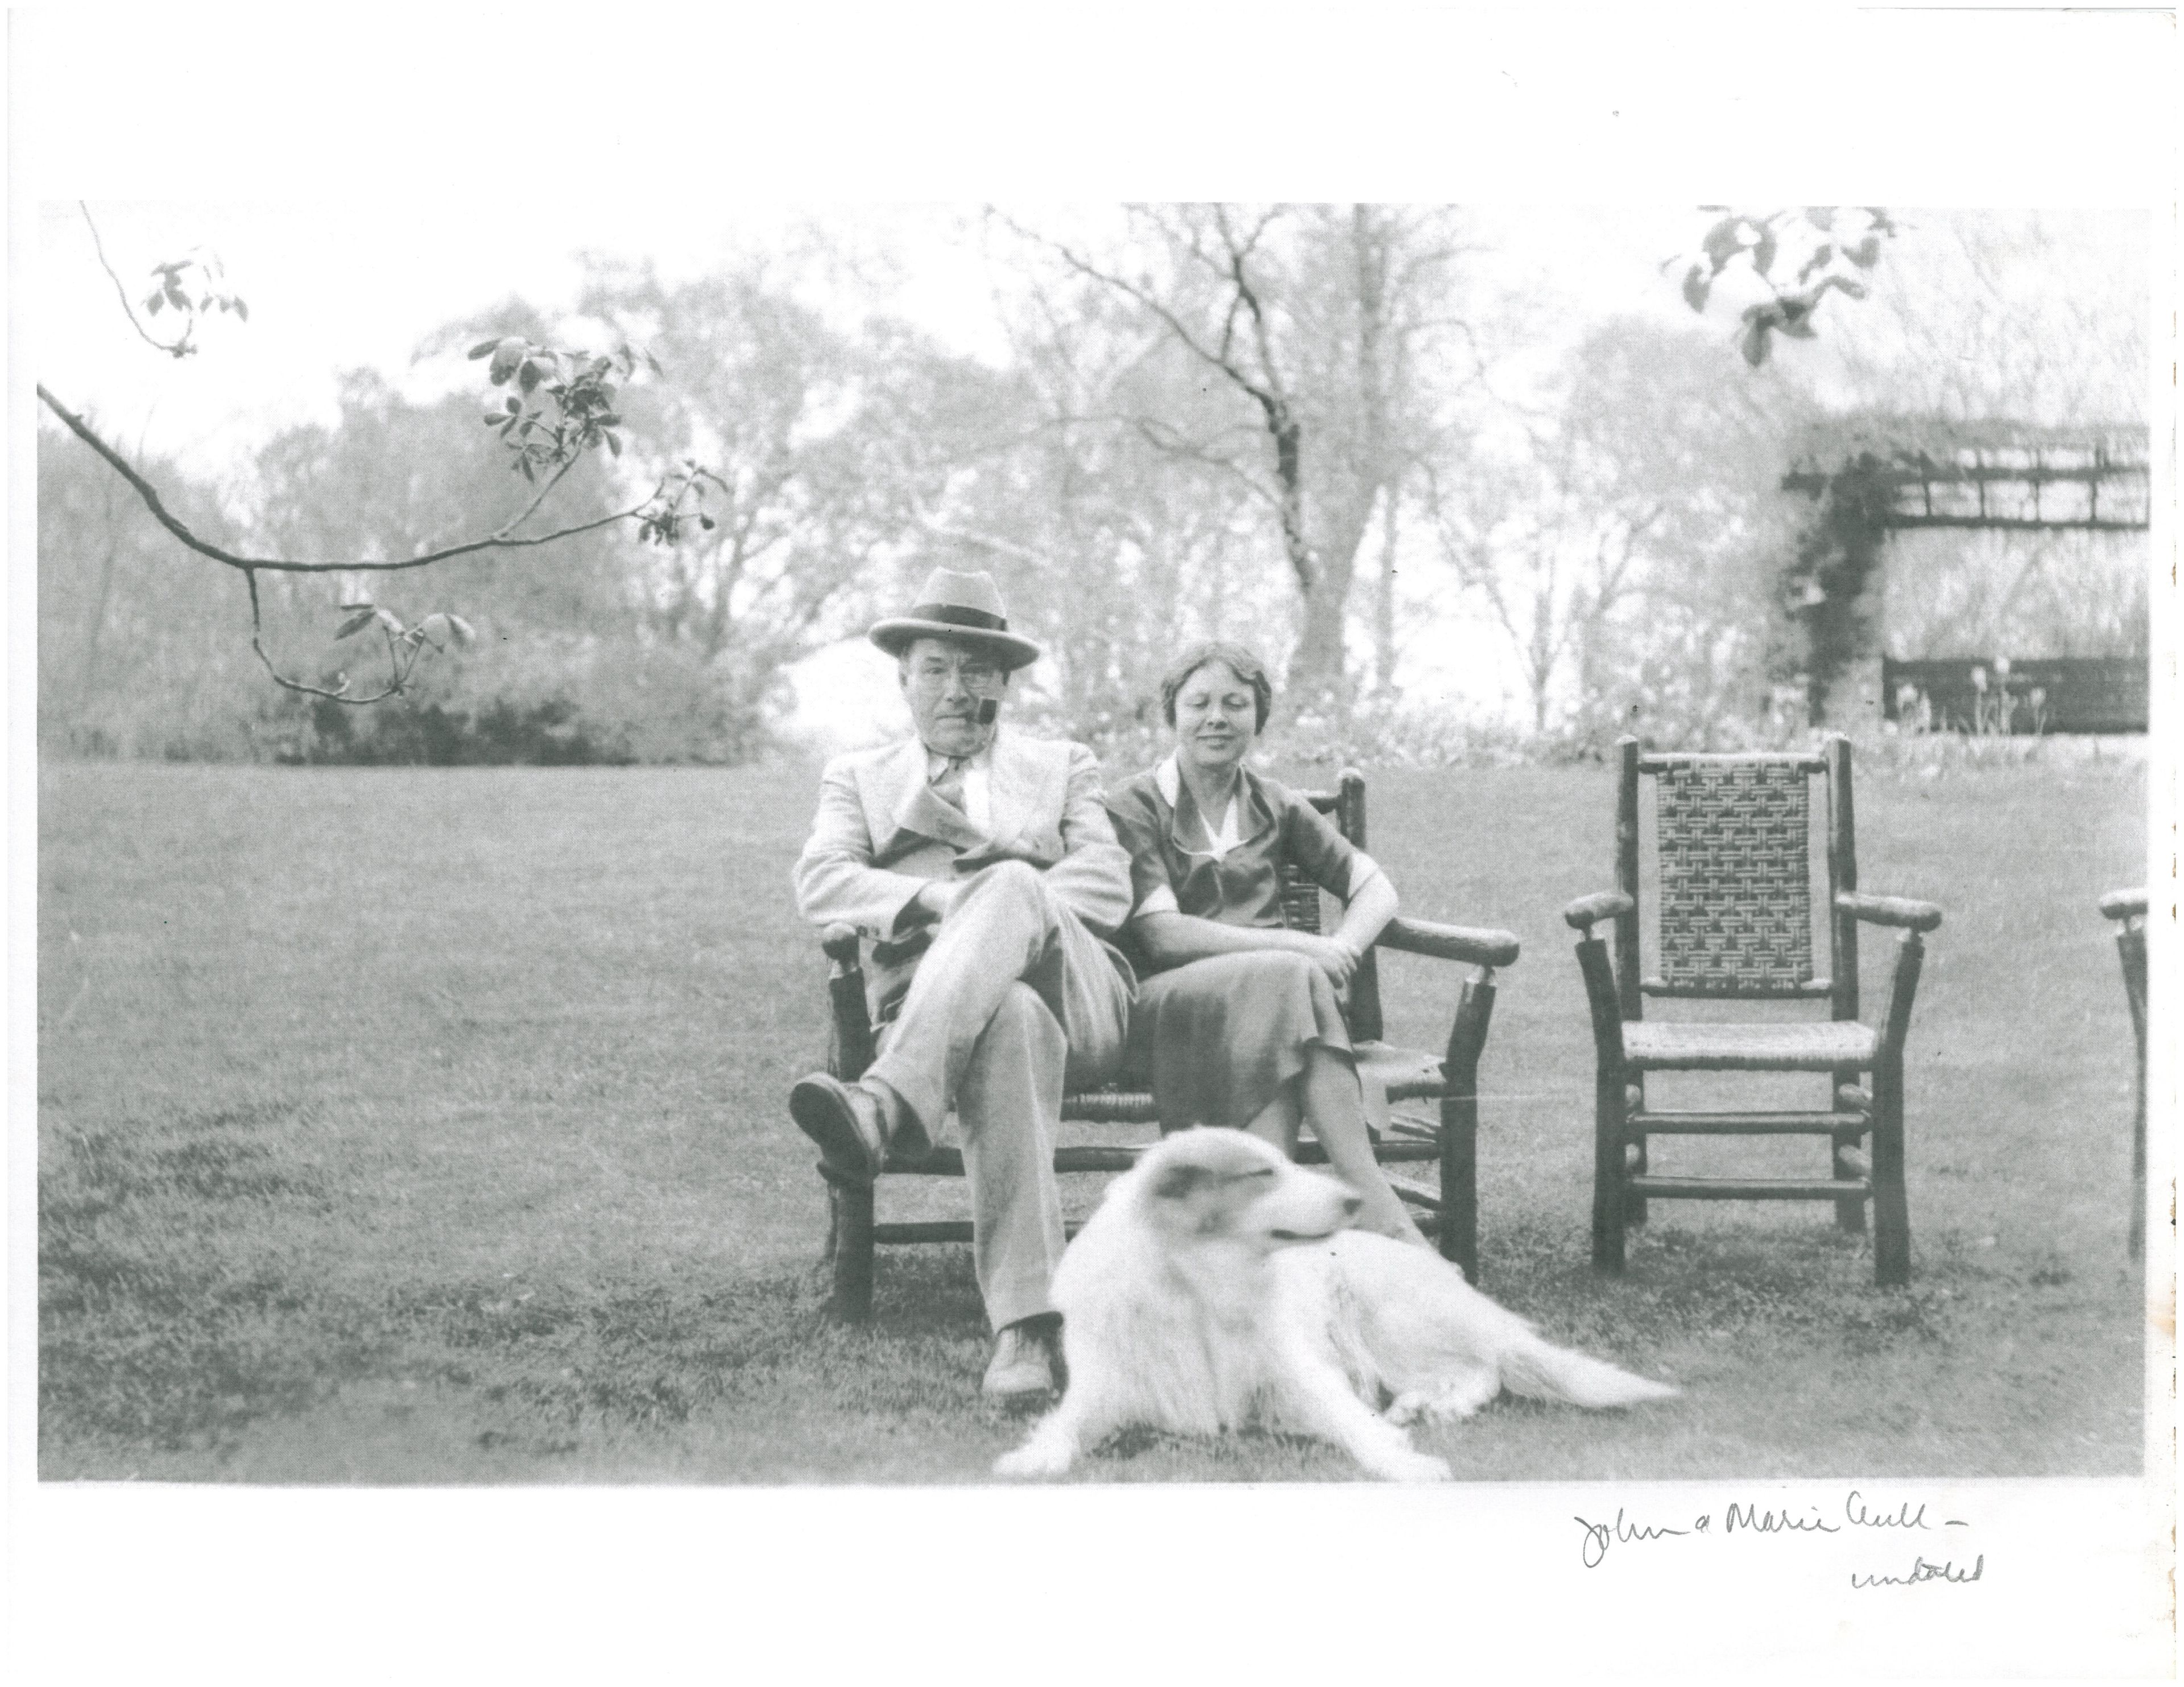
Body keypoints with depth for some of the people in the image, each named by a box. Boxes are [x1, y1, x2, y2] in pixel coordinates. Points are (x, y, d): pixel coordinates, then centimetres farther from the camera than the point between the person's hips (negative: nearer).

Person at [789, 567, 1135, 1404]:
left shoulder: (1063, 766, 29)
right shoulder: (860, 775, 28)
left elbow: (1107, 887, 11)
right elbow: (819, 884, 8)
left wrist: (1003, 905, -8)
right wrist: (934, 901, -11)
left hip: (1077, 996, 1)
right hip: (928, 1002, -1)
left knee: (1010, 887, -35)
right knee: (1012, 1019, -41)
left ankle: (885, 1106, -55)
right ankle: (1025, 1326, -54)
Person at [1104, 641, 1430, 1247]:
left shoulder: (1276, 809, 19)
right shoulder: (1134, 810, 5)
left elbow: (1375, 888, 17)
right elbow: (1163, 935, -8)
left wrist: (1339, 952, -7)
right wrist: (1300, 947, -16)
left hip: (1271, 992, 3)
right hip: (1164, 1002, -3)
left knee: (1293, 982, -35)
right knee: (1287, 981, -35)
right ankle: (1373, 1207, -43)